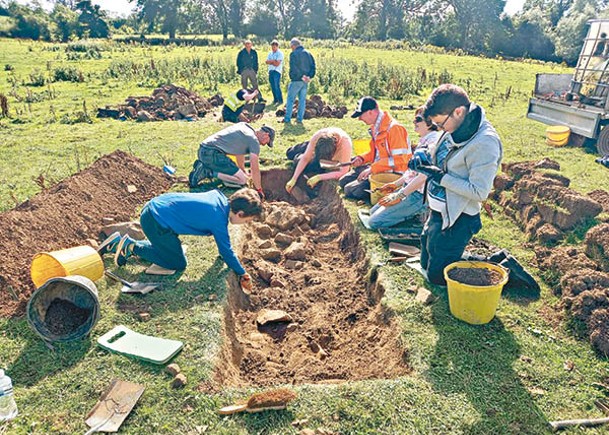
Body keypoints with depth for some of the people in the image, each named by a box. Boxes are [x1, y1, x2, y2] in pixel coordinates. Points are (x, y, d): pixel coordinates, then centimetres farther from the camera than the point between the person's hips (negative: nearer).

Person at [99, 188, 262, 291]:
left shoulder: (219, 196, 3)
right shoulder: (219, 220, -20)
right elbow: (226, 251, -12)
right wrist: (243, 274, -1)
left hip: (154, 206, 9)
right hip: (156, 222, -9)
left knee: (165, 247, 25)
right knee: (178, 264, 2)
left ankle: (118, 244, 23)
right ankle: (132, 247, 5)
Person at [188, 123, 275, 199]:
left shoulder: (244, 126, 20)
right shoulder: (254, 140, -5)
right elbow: (255, 168, -8)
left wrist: (244, 172, 39)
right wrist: (259, 190, 2)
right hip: (212, 154, -10)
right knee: (242, 180, -9)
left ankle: (203, 166, 10)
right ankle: (207, 172, -11)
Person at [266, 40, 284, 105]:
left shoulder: (280, 53, -4)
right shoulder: (270, 53, 16)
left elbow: (277, 64, -12)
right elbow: (267, 62, 6)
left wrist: (271, 61, -1)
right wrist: (273, 61, -7)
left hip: (277, 71, -7)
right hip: (270, 71, 7)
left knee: (277, 86, -12)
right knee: (273, 87, 7)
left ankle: (280, 100, -6)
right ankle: (275, 99, 15)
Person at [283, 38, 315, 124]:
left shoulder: (293, 54, -9)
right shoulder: (308, 53, 10)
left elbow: (293, 68, -17)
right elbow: (313, 66, 6)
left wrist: (292, 77, -7)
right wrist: (309, 76, 1)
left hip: (296, 80, -6)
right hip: (305, 81, 6)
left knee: (290, 99, 3)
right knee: (302, 100, 10)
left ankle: (287, 118, 4)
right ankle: (300, 119, 11)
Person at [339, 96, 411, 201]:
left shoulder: (393, 128, -20)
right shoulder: (376, 127, 9)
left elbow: (399, 159, -24)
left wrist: (373, 168, -23)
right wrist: (362, 158, 2)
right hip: (377, 167, 10)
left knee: (350, 190, -17)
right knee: (343, 181, 10)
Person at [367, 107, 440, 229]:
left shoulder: (434, 141, -18)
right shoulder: (424, 140, 12)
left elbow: (424, 175, -25)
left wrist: (399, 195, -20)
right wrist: (396, 184, 13)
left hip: (420, 194, -10)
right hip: (409, 188, 10)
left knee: (375, 222, -14)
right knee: (373, 211, 12)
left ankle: (417, 213, -3)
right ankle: (413, 211, 10)